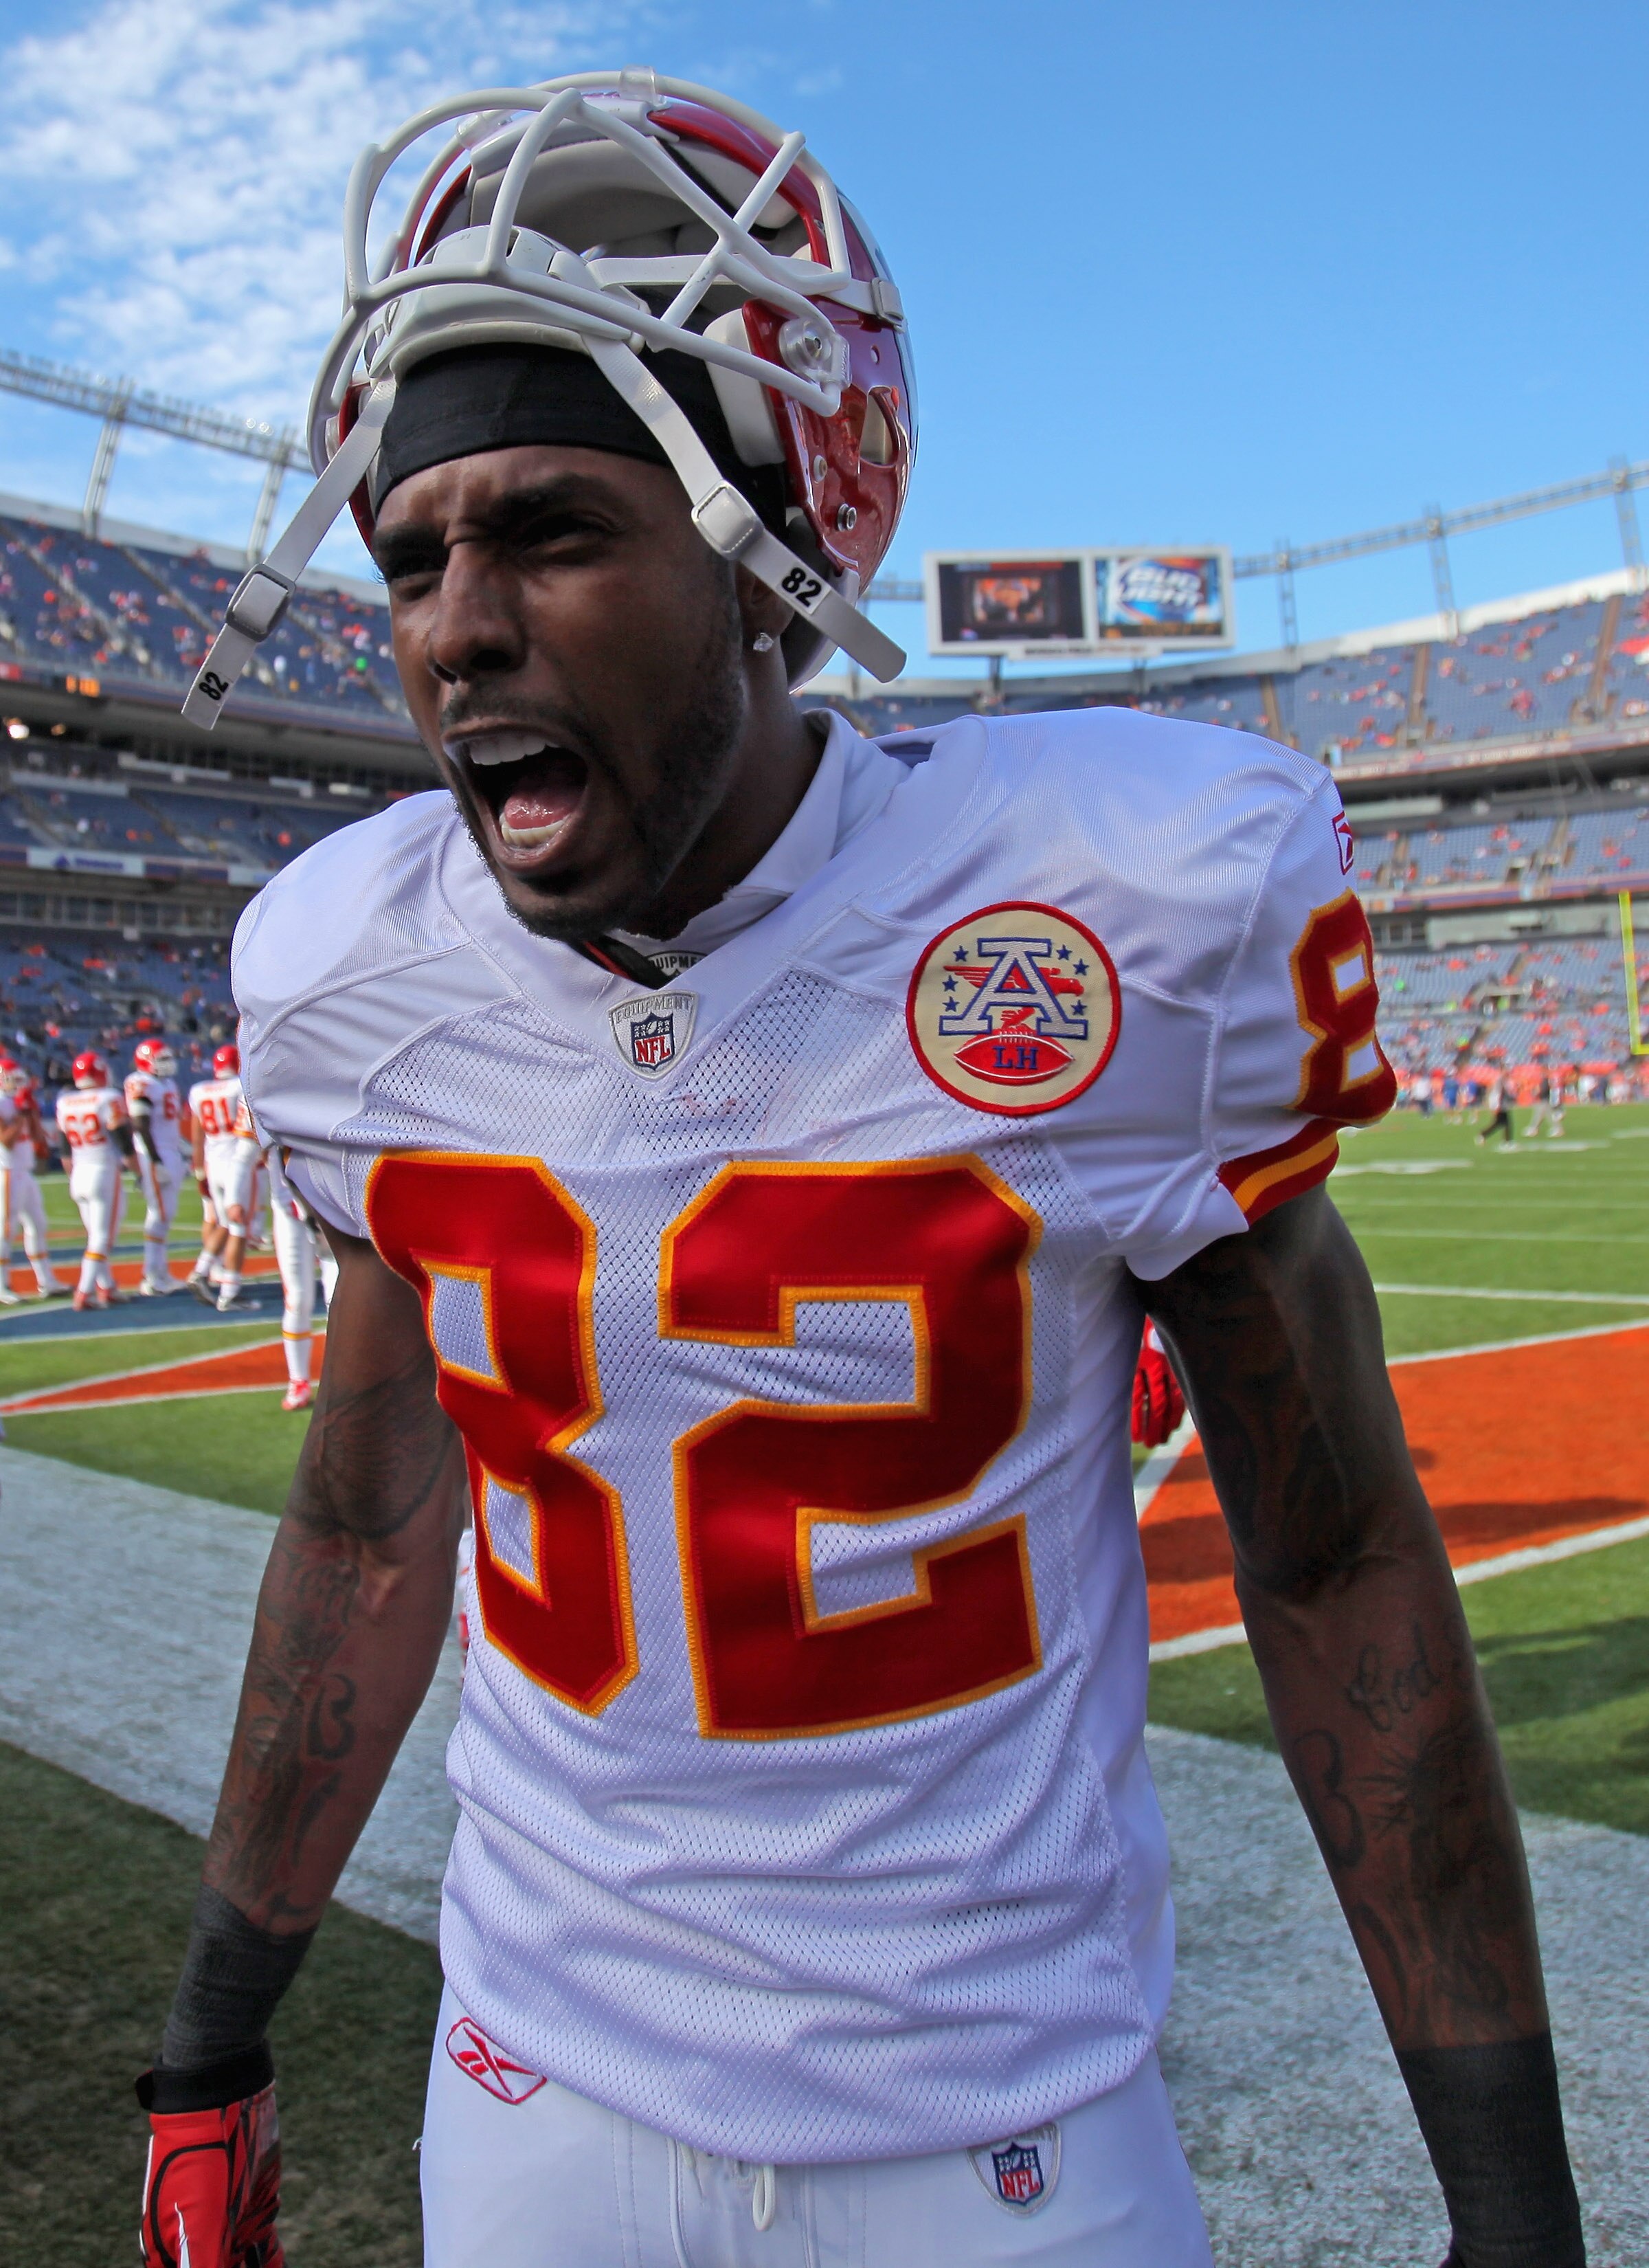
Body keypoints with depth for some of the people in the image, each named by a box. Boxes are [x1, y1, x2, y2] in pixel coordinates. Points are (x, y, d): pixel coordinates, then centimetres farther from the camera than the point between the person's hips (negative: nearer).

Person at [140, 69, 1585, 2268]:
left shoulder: (1133, 912, -20)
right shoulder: (358, 973, -8)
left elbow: (1336, 1554, -9)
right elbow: (370, 1530, 5)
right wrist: (214, 2042, 13)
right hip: (537, 2087, 3)